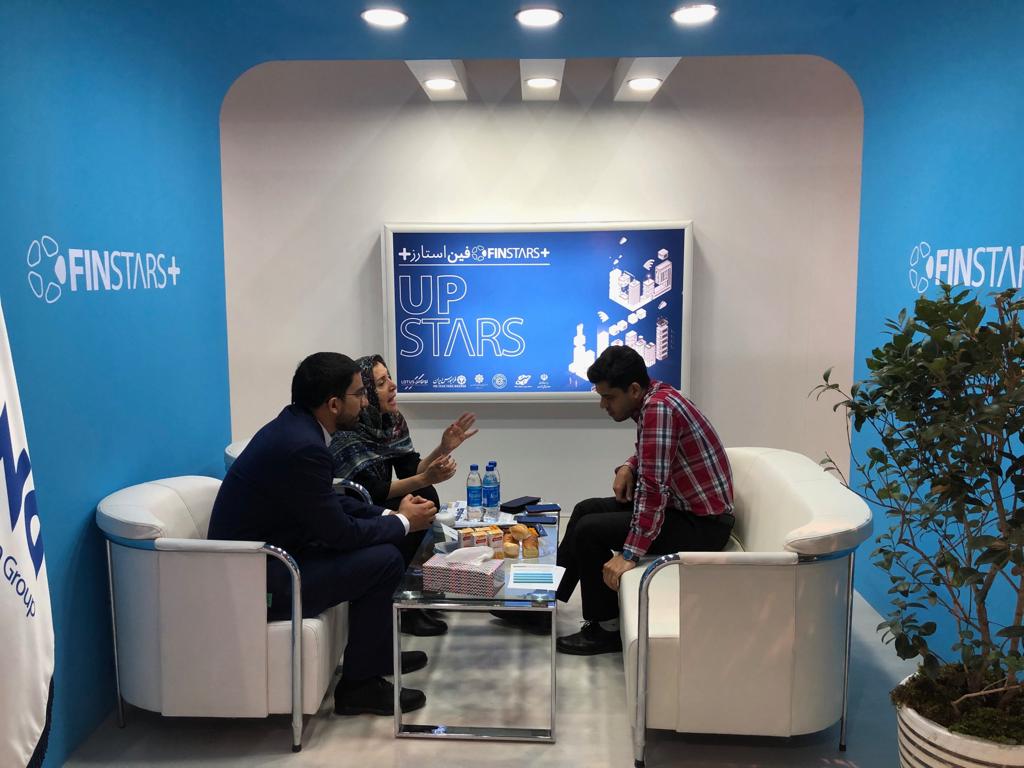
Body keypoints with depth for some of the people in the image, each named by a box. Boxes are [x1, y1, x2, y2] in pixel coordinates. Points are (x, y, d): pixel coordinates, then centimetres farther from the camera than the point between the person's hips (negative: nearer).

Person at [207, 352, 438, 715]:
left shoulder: (294, 426, 3)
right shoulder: (302, 447, -27)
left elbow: (331, 501, 15)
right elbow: (339, 533, -19)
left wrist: (389, 514, 4)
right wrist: (403, 523, -5)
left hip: (263, 556, 10)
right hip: (257, 582, -10)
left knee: (376, 540, 14)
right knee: (385, 559, -12)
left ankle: (377, 653, 28)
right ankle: (359, 683, 3)